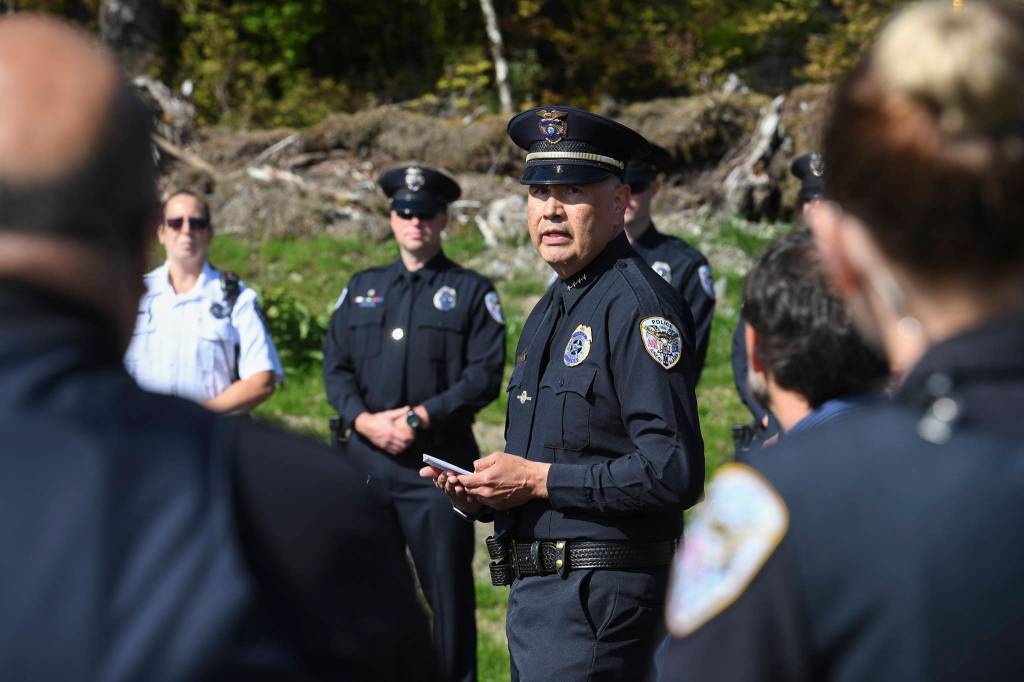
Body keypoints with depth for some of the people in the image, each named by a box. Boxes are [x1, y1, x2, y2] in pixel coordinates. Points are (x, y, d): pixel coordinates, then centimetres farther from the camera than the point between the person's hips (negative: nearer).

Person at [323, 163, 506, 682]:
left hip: (440, 461, -4)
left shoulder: (473, 292, 4)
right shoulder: (362, 288, 16)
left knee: (448, 587, -1)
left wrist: (421, 416, -15)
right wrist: (364, 419, -7)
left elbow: (485, 375, -6)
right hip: (365, 457, 4)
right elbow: (334, 365, 11)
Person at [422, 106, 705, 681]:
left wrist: (540, 479, -18)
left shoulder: (640, 305, -14)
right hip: (534, 591, 10)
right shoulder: (550, 311, 17)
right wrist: (484, 493, 6)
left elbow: (674, 472, -23)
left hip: (598, 599, -10)